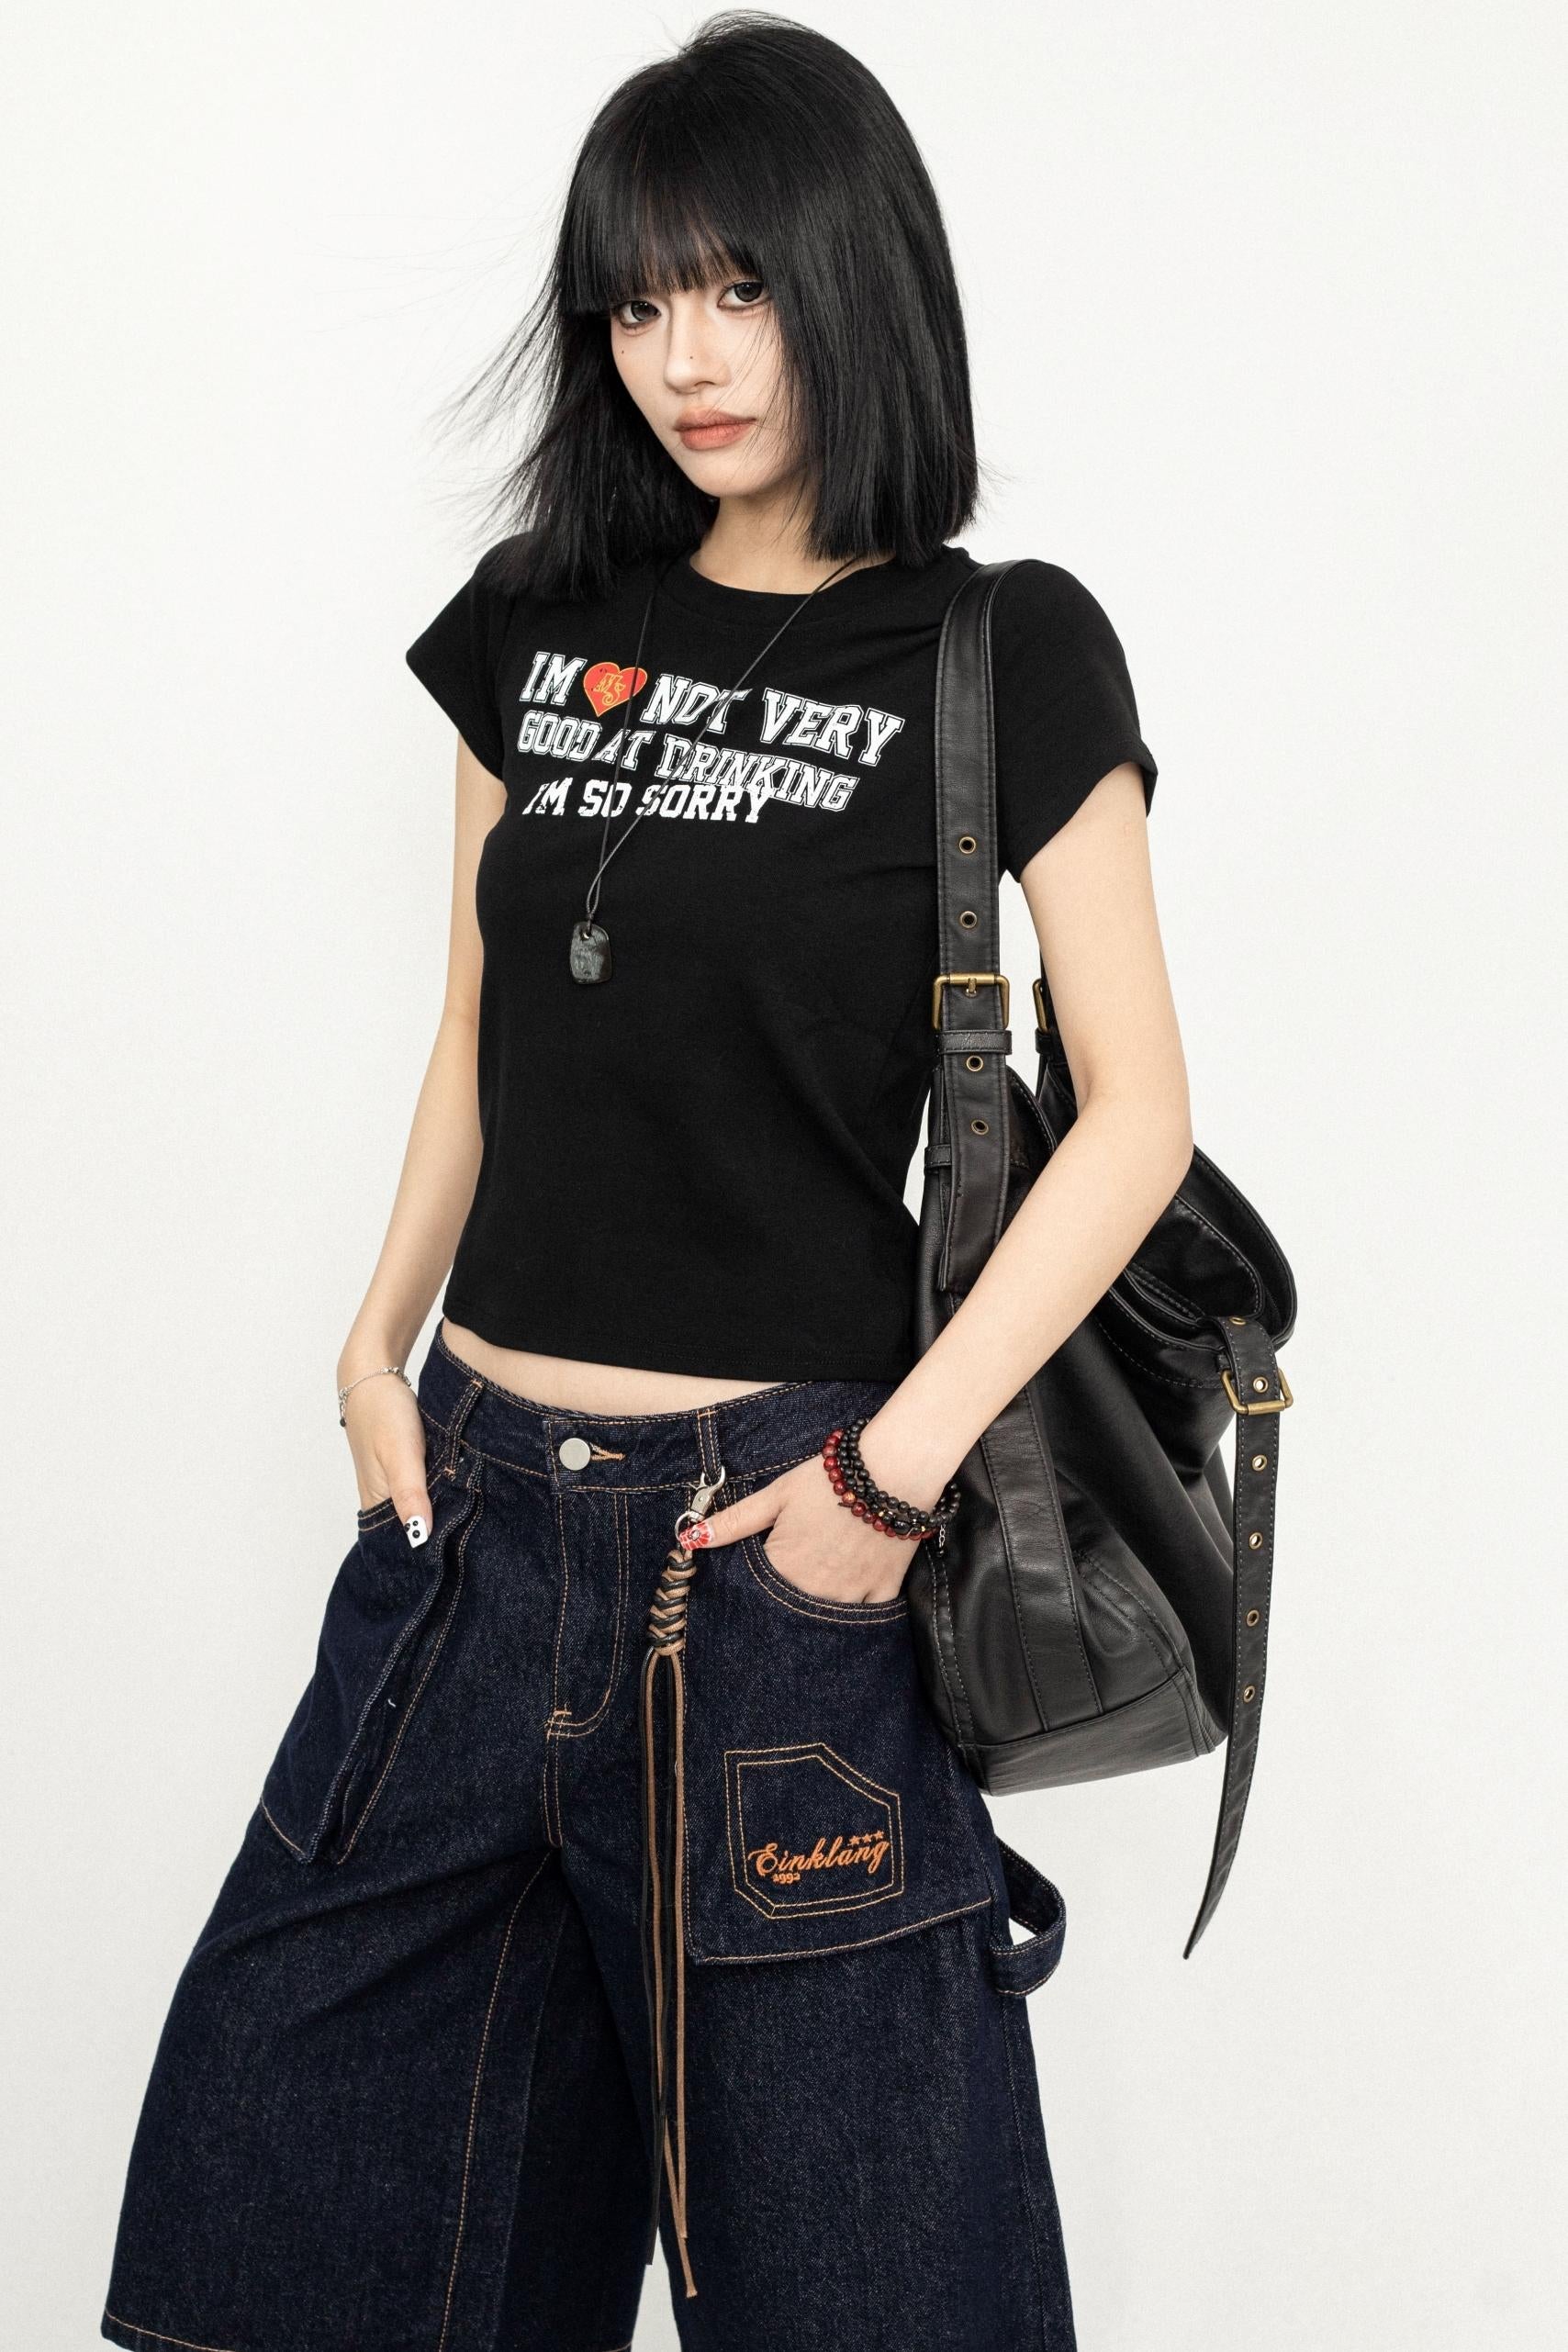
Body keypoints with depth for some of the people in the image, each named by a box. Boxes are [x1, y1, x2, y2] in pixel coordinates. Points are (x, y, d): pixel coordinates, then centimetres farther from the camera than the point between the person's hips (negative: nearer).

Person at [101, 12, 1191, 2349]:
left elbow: (1136, 1112, -7)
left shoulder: (1005, 655, -5)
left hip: (768, 1525, -5)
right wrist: (381, 1345, 5)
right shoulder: (542, 626, 9)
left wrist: (895, 1473, -14)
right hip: (479, 1499, 5)